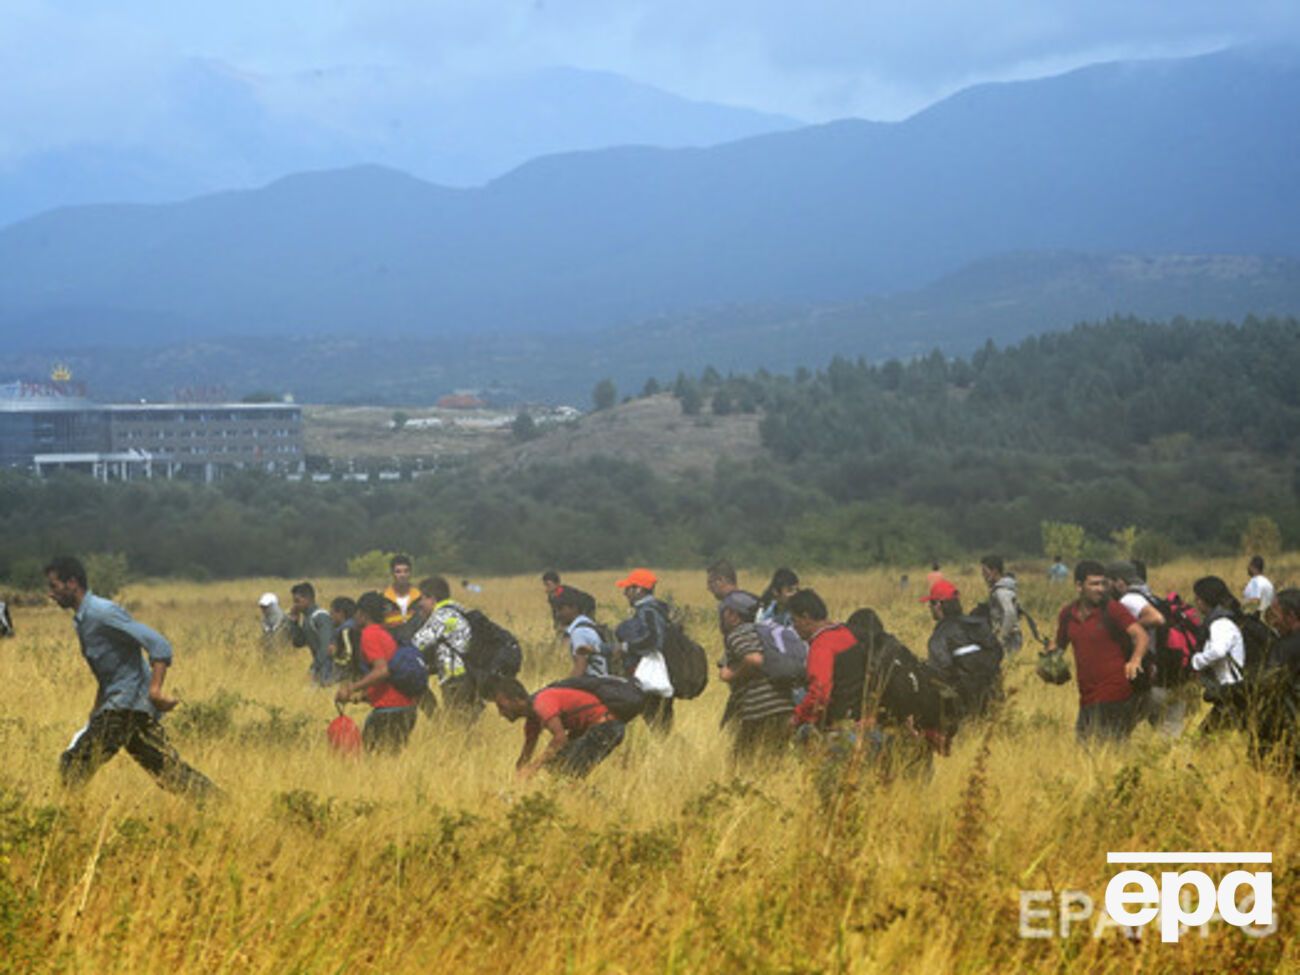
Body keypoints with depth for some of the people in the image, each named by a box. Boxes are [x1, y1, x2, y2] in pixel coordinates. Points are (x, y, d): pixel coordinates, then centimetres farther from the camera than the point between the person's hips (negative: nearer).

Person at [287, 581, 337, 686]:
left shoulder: (321, 617, -16)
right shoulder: (306, 619, 12)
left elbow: (326, 647, -22)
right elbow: (298, 642, 16)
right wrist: (293, 620, 8)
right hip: (318, 667, 9)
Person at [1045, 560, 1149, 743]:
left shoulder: (1112, 609, -6)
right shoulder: (1067, 614, 11)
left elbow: (1140, 635, -16)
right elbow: (1059, 642, 27)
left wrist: (1136, 659, -36)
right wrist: (1050, 655, 4)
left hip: (1115, 696, -6)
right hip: (1088, 698, 6)